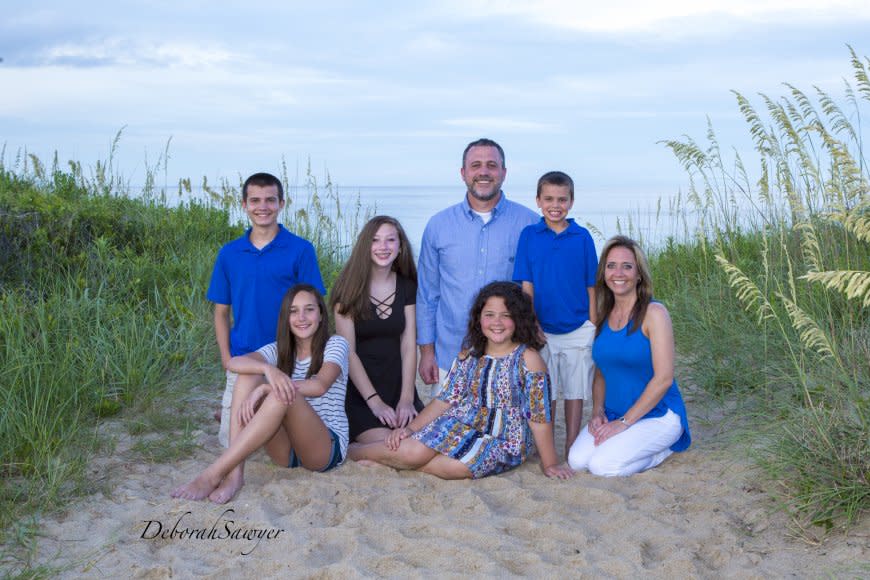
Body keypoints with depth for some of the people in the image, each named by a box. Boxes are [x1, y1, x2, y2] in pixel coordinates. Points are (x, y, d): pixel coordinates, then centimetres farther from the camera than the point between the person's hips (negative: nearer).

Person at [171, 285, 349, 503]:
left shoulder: (335, 344, 0)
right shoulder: (279, 350, 10)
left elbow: (320, 386, -21)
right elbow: (234, 362, -11)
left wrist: (264, 389, -28)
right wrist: (268, 369, -33)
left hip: (328, 447, -4)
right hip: (286, 449, 4)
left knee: (283, 395, -33)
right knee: (248, 375, -16)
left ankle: (213, 475, -37)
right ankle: (235, 473, -31)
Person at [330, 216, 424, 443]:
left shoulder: (407, 287, 8)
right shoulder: (349, 287, -4)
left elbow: (408, 345, 3)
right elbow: (347, 351, -8)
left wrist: (406, 398, -10)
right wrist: (375, 402, -14)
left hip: (397, 384, 4)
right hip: (358, 388, -4)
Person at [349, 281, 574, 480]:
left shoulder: (527, 358, -10)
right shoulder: (469, 356, 6)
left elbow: (539, 416, -10)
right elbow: (446, 400, 5)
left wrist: (550, 464, -9)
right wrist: (410, 428, -5)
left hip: (501, 443, -4)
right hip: (460, 426, 4)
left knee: (454, 467, -33)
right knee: (410, 449, -24)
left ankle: (392, 459, -13)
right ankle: (353, 450, 1)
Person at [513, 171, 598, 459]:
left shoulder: (582, 237, 0)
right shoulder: (529, 235, -1)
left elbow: (591, 286, 3)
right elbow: (526, 286, -2)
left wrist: (593, 325, 1)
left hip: (578, 329, 0)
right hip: (542, 328, 0)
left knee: (575, 389, 8)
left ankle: (571, 446, 19)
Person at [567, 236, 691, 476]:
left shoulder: (653, 313, -13)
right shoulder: (604, 317, 6)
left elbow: (664, 378, -18)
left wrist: (624, 422, -17)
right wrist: (598, 411, -5)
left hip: (656, 414, -5)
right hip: (614, 414, 6)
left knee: (603, 465, -23)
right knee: (577, 460, -16)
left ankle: (662, 448, 3)